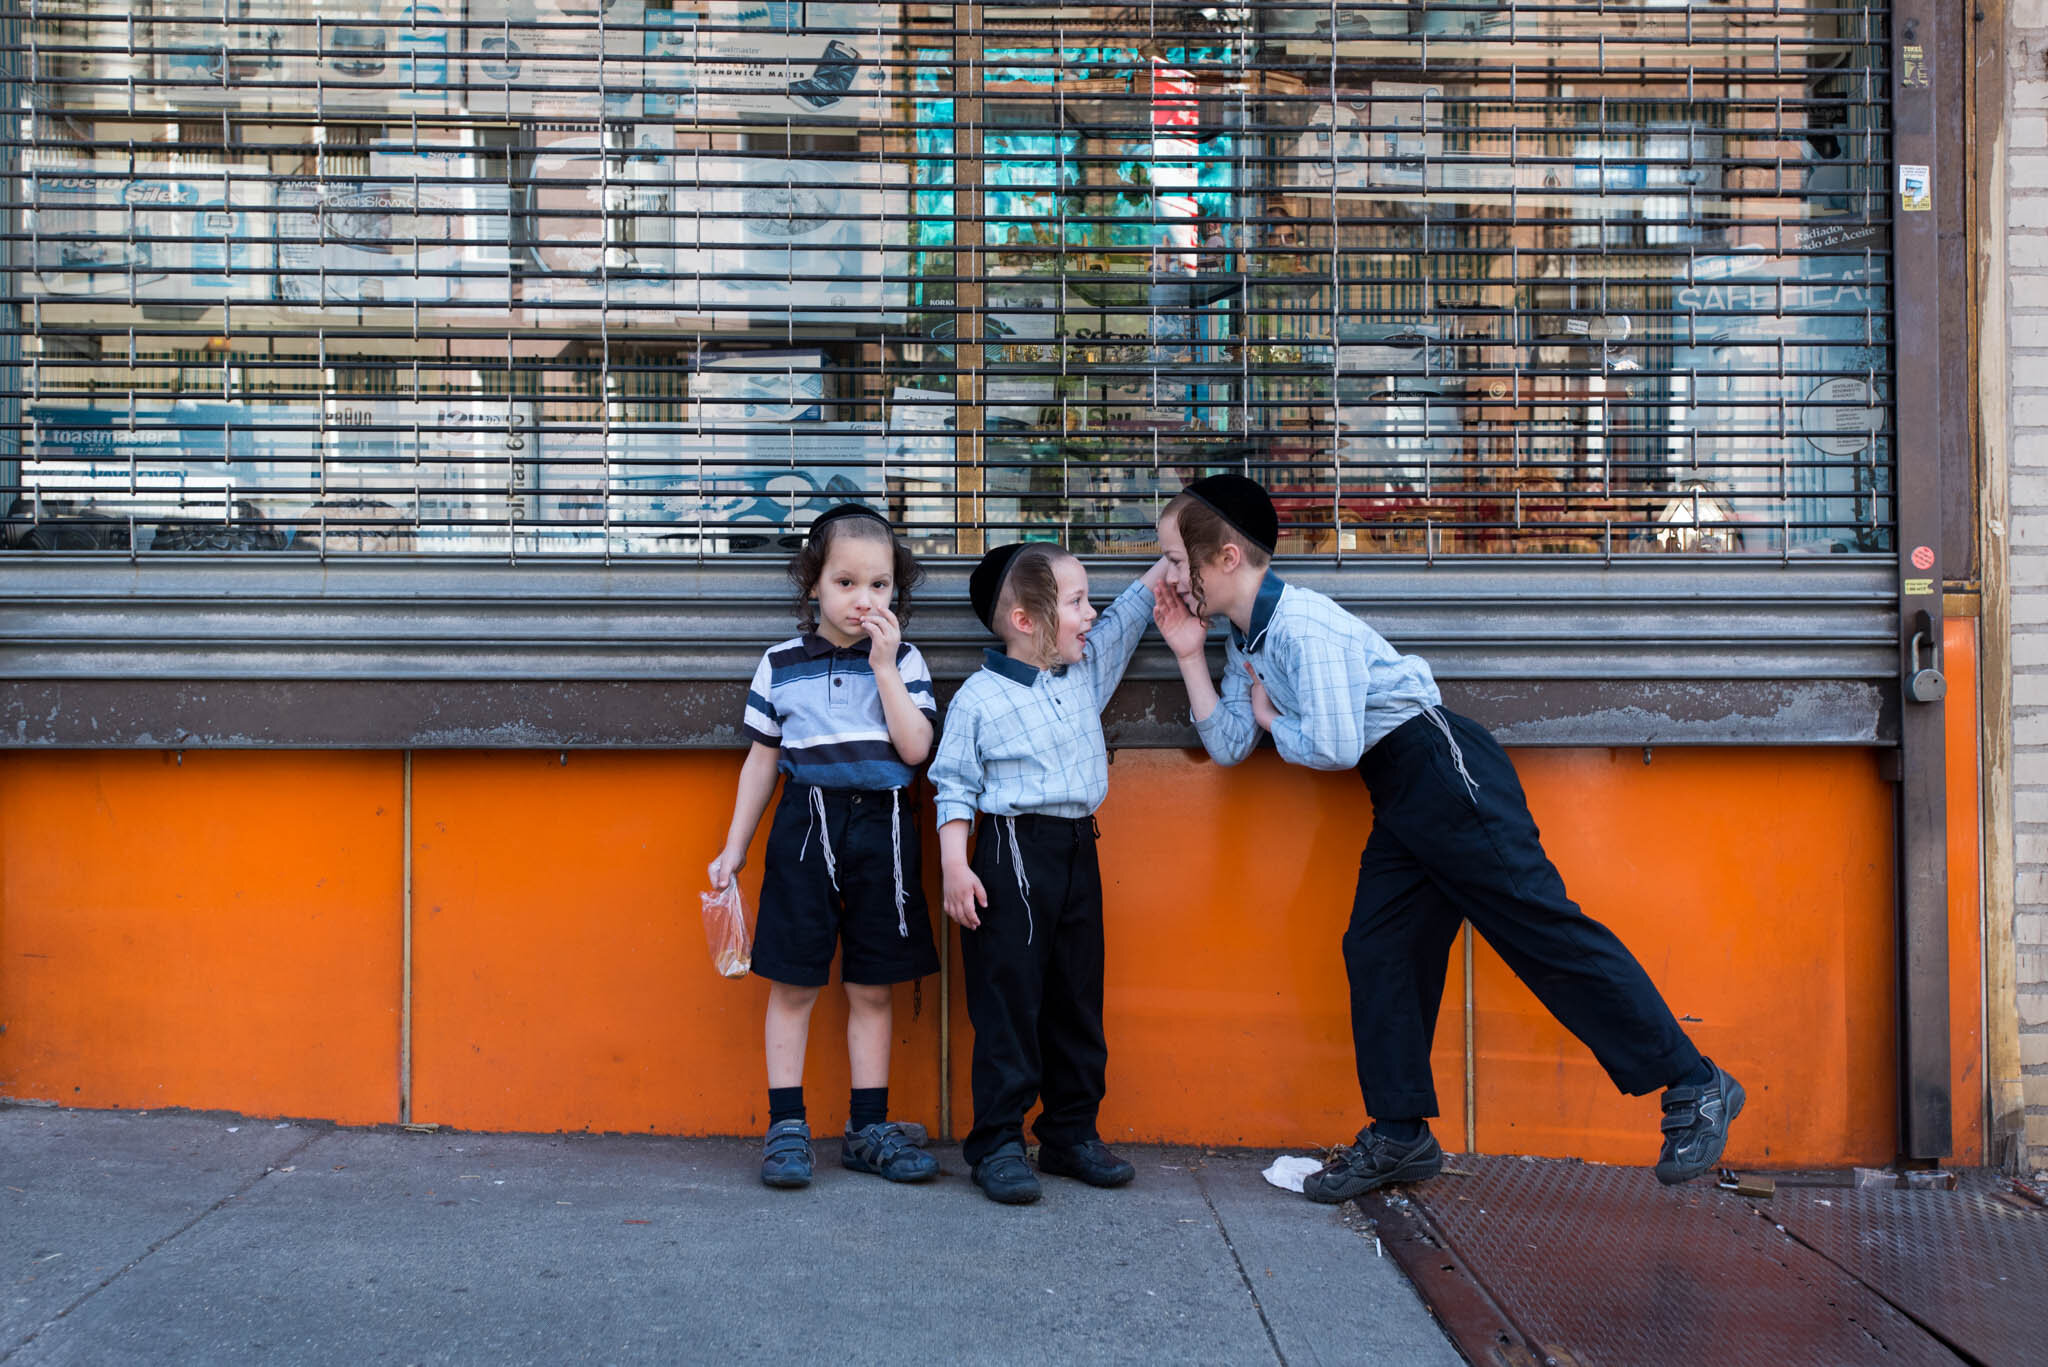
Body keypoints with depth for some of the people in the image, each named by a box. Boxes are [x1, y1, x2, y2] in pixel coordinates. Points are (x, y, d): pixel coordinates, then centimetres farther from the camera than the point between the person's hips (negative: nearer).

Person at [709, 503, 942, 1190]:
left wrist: (884, 665, -13)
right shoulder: (781, 664, 3)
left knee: (872, 987, 7)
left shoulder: (903, 661, 3)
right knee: (792, 982, 1)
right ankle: (786, 1126, 11)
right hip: (804, 827, 0)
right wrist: (734, 846, 10)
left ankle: (868, 1128, 17)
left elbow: (915, 748, -9)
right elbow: (762, 760, 10)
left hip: (881, 828, 1)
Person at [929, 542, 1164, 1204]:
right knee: (1007, 1003, -2)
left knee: (1077, 1000, 12)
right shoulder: (978, 698, -8)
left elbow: (1125, 619, 22)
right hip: (1012, 857, -7)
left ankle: (1072, 1133, 23)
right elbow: (955, 786, -6)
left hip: (1077, 852, 7)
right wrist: (954, 865, -13)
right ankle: (997, 1144, 6)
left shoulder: (1086, 671, 9)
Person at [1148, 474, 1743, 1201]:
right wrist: (1191, 657, 4)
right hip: (1399, 795, 10)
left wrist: (1275, 721, -4)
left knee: (1546, 928, -9)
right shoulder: (1247, 639, 13)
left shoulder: (1302, 623, -18)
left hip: (1442, 767, -10)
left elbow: (1333, 747, -23)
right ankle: (1400, 1134, 16)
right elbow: (1228, 743, 9)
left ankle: (1693, 1087, -2)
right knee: (1376, 950, 8)